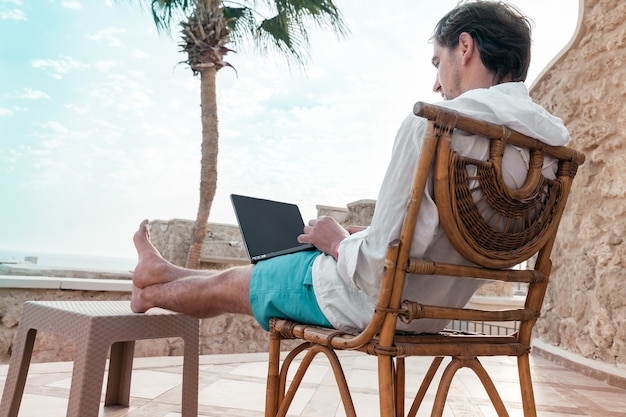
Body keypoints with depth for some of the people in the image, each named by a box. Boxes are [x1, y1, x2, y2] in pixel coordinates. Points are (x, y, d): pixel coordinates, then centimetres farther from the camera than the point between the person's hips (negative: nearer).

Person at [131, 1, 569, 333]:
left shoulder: (435, 124, -28)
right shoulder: (552, 137, -2)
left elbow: (380, 269, -29)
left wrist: (339, 241, -8)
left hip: (377, 301, -8)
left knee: (230, 285, 18)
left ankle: (151, 292, 52)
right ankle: (164, 272, 53)